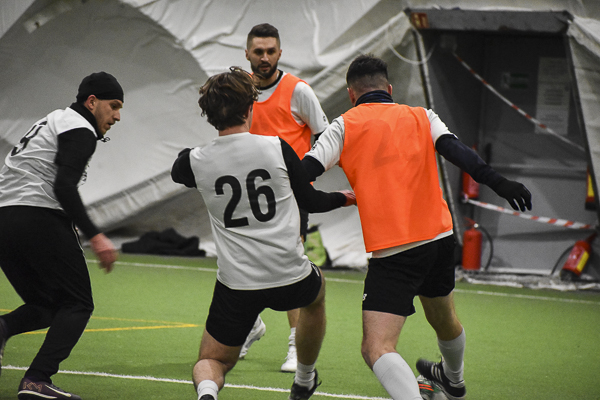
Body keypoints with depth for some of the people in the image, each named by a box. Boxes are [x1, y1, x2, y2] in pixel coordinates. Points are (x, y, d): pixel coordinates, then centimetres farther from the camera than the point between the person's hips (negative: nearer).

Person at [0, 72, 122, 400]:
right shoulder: (80, 130, -3)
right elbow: (63, 187, -18)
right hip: (40, 220, -9)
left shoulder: (54, 121, 27)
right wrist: (95, 236, -22)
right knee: (77, 305, 0)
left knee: (47, 306, 16)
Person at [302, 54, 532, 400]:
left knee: (377, 349, -13)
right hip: (440, 235, 6)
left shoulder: (344, 126, 4)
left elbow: (306, 171, -5)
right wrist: (498, 182, -16)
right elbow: (456, 151, -4)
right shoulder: (421, 117, 12)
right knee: (443, 319, 33)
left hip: (392, 252, -5)